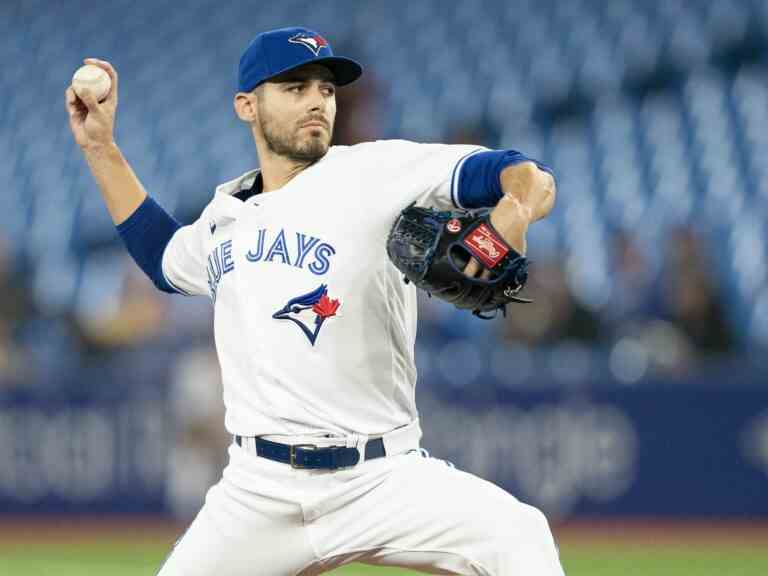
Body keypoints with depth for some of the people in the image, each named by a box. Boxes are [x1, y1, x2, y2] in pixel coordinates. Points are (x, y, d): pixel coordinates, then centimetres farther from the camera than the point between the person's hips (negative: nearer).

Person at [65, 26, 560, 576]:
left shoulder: (373, 173, -5)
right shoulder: (225, 217, 13)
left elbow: (529, 179, -15)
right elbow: (166, 258, 36)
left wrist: (517, 207, -38)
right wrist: (101, 148, 30)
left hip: (383, 482, -5)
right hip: (258, 490, 5)